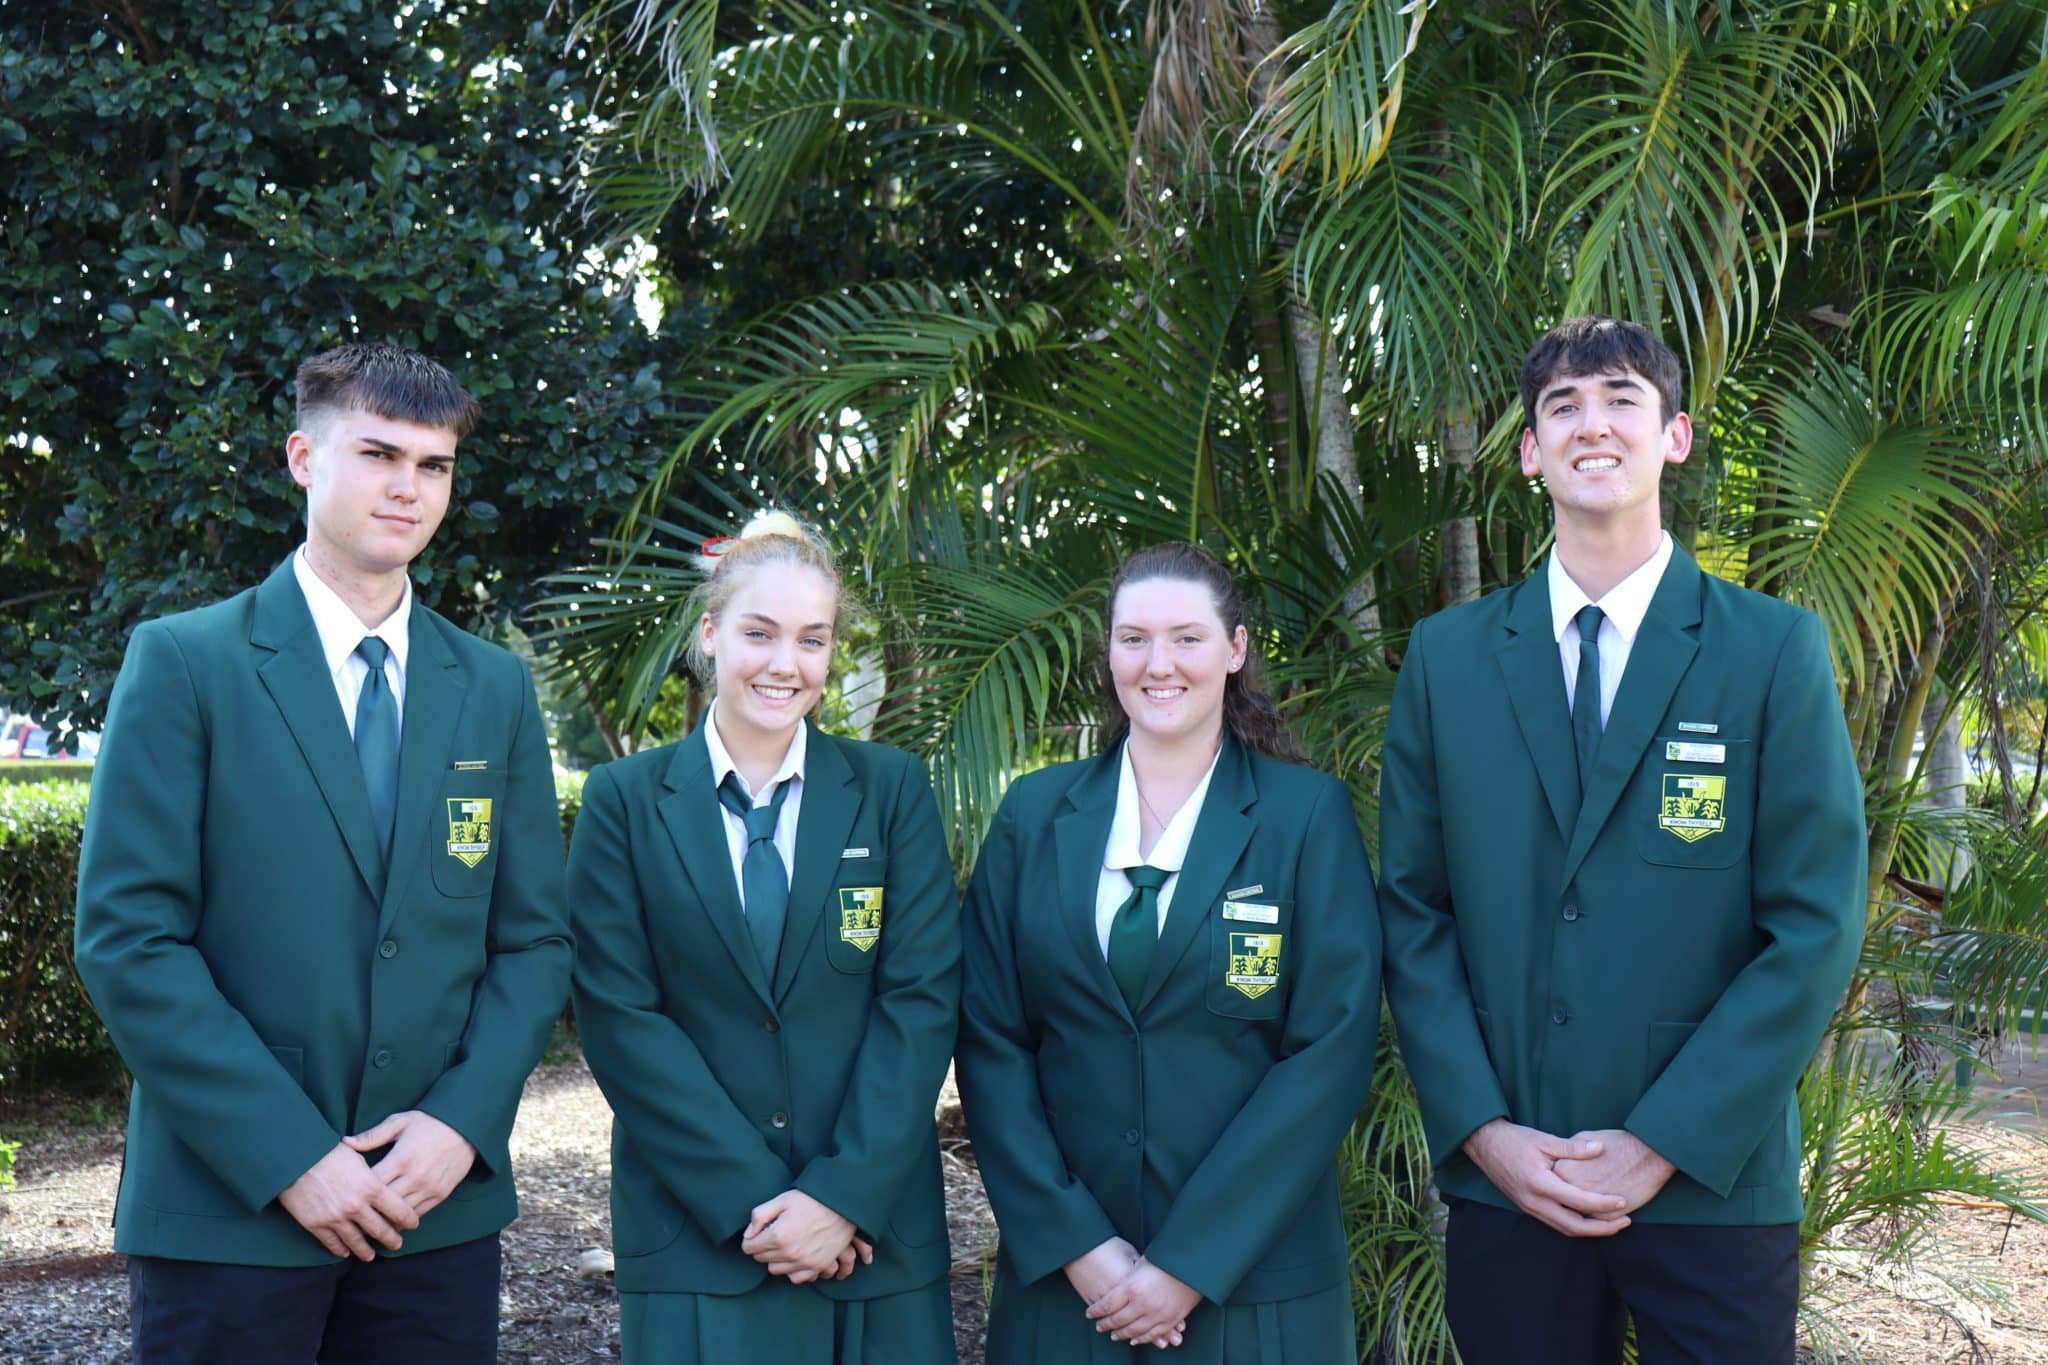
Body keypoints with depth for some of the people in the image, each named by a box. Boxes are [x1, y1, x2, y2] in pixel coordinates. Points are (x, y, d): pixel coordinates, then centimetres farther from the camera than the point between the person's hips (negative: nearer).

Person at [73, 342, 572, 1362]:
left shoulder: (496, 688, 9)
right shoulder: (183, 662, -2)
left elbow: (534, 939, 8)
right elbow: (128, 939, -8)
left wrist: (462, 1124, -8)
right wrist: (289, 1159, -14)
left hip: (439, 1205, 3)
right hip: (227, 1209, -3)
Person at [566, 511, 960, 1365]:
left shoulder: (893, 790, 4)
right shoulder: (624, 802, 2)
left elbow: (922, 998, -2)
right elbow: (619, 1015, -5)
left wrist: (844, 1195, -12)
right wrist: (752, 1200, -12)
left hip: (877, 1232, 1)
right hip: (695, 1237, -1)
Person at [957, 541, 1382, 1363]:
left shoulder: (1310, 815, -3)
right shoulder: (1036, 814, 4)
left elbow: (1332, 1049, -9)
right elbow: (989, 1040, 0)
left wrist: (1191, 1264, -13)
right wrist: (1072, 1243, -10)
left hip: (1251, 1282, -1)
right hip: (1059, 1272, 2)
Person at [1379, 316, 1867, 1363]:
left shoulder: (1776, 649, -1)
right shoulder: (1445, 657, 5)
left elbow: (1815, 930, -6)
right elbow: (1413, 912, 4)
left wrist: (1662, 1142, -11)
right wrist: (1482, 1129, -7)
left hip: (1712, 1185, -1)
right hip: (1502, 1185, 2)